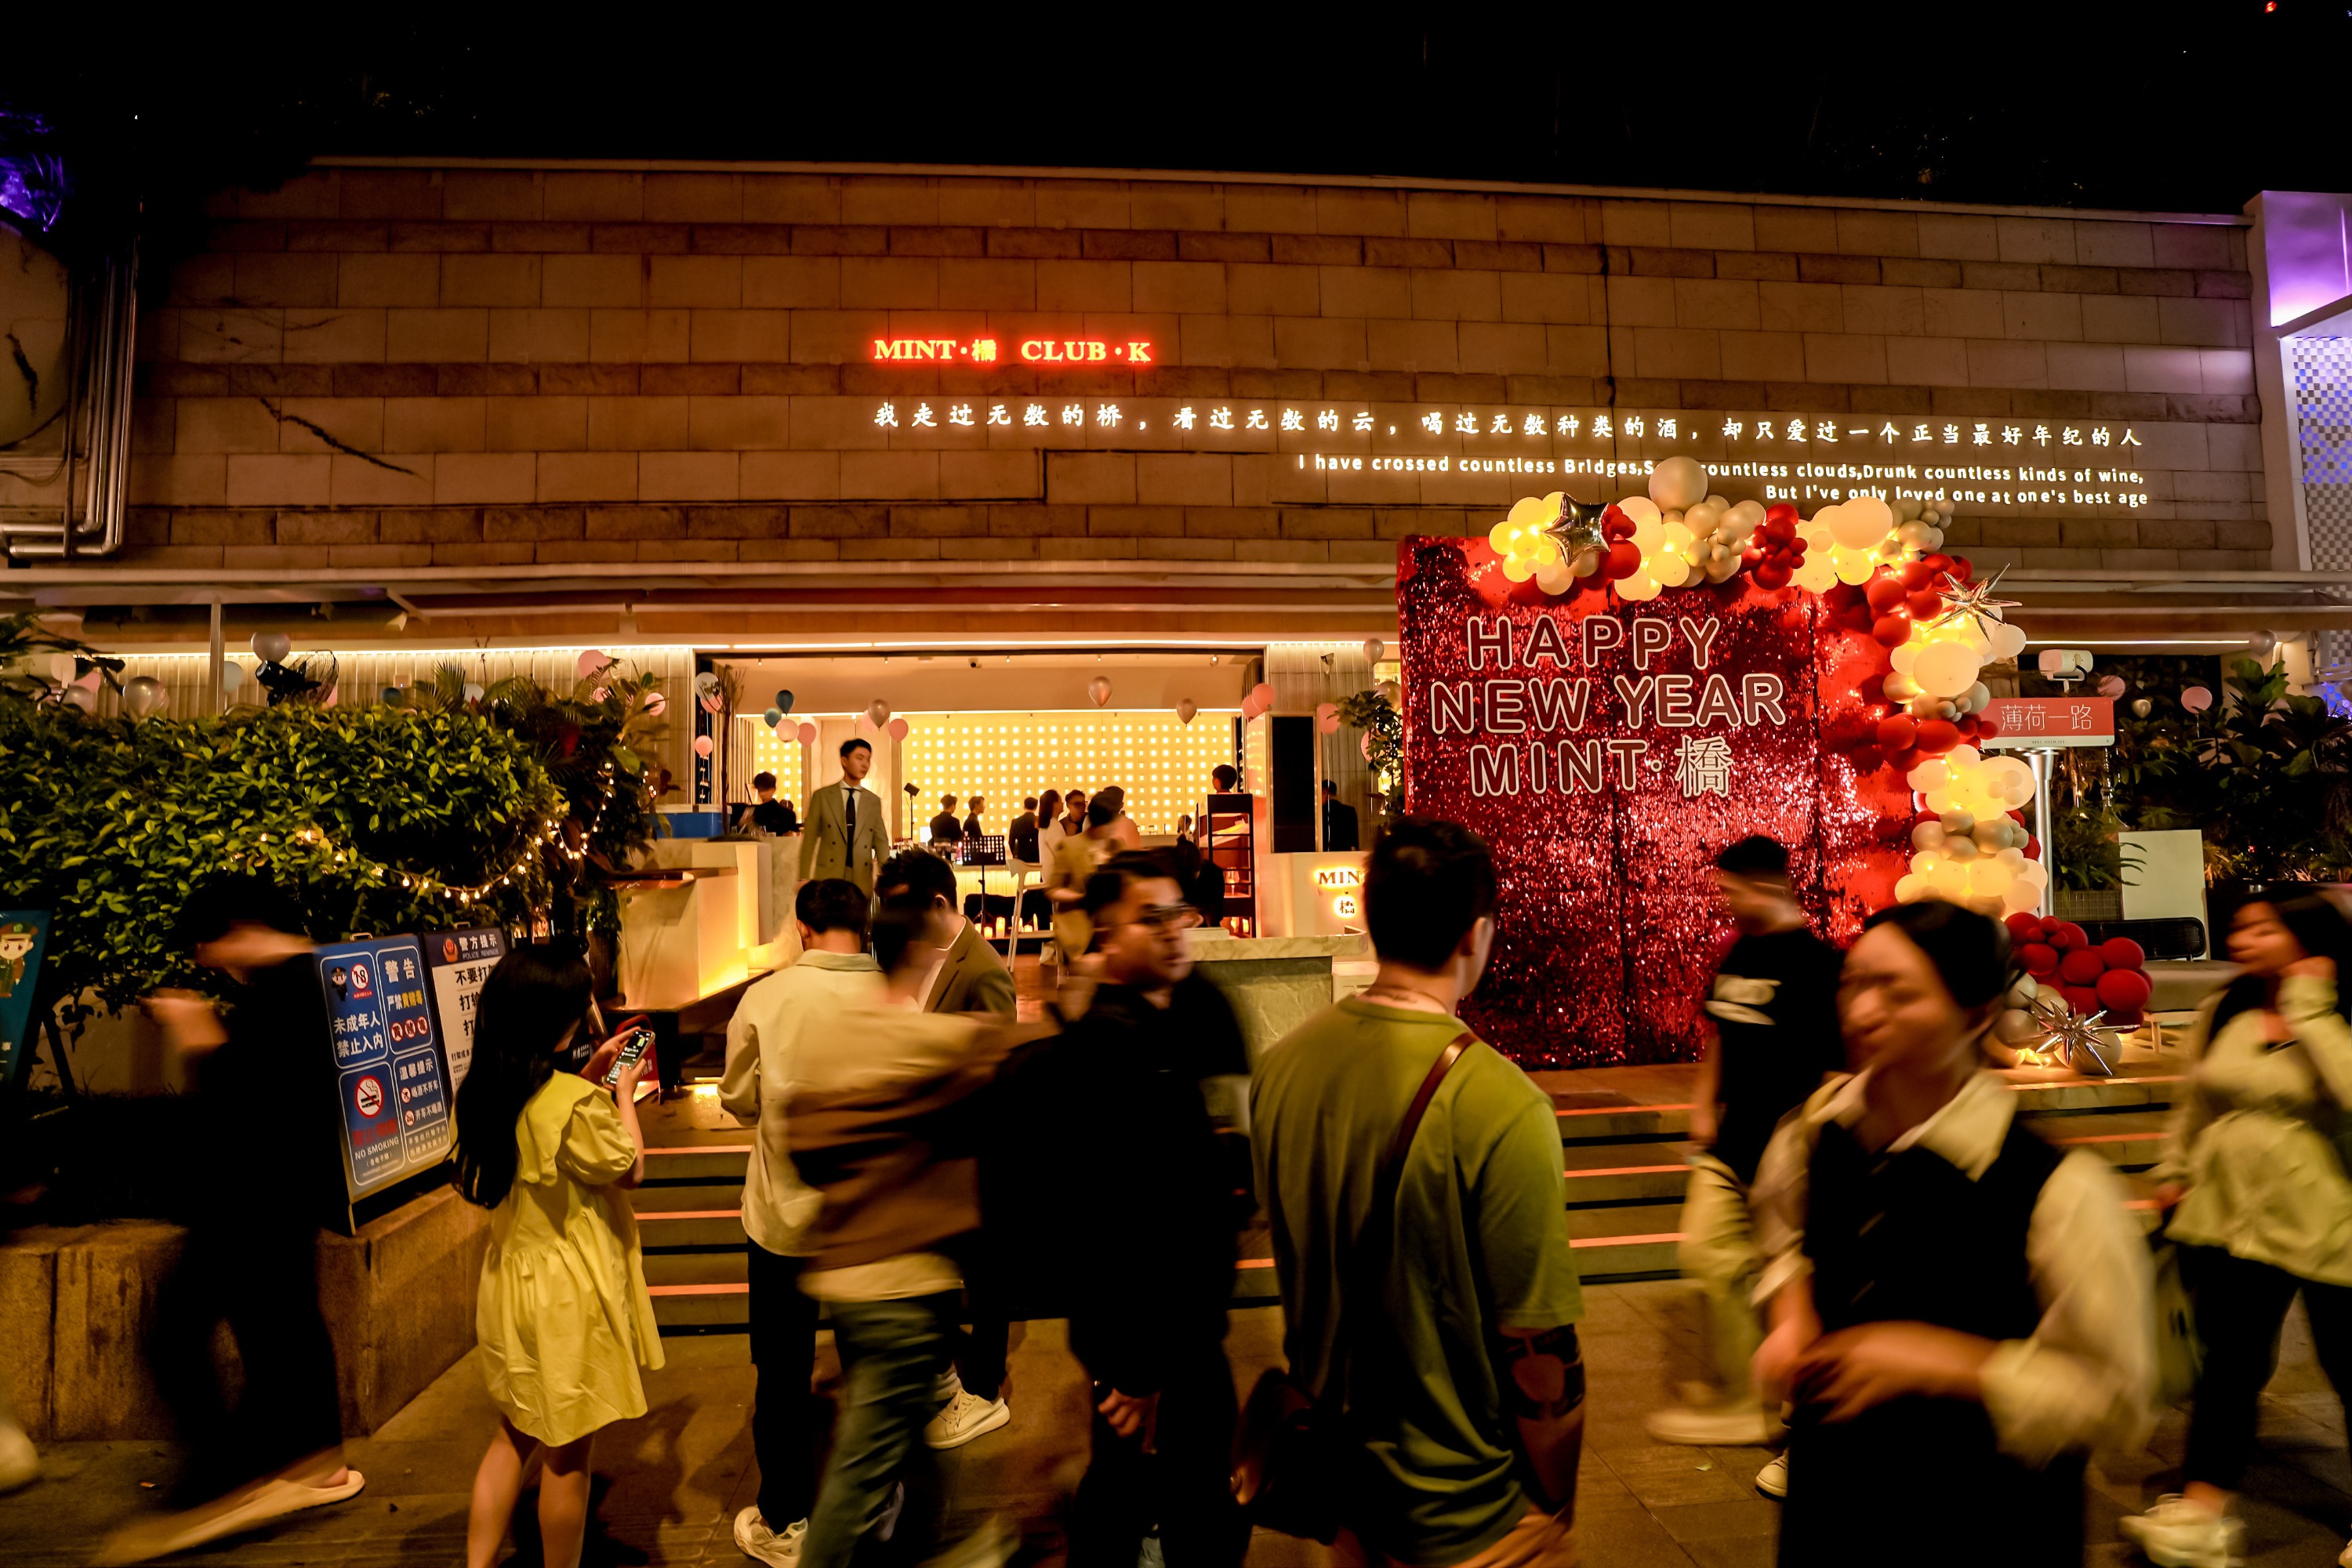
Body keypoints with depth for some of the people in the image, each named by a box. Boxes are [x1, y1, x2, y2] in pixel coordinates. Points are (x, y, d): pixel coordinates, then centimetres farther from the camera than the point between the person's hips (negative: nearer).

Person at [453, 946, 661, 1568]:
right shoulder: (575, 1102, -29)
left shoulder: (480, 1092, -4)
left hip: (509, 1280, 8)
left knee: (515, 1436, 25)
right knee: (567, 1454, 11)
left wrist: (591, 1077, 8)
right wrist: (624, 1089, -2)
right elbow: (630, 1168, -12)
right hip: (567, 1294, -8)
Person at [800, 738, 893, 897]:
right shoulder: (822, 796, 4)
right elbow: (809, 839, 3)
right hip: (827, 879, -2)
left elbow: (881, 842, 6)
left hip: (862, 882, 2)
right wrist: (804, 877, -4)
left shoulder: (874, 801, 9)